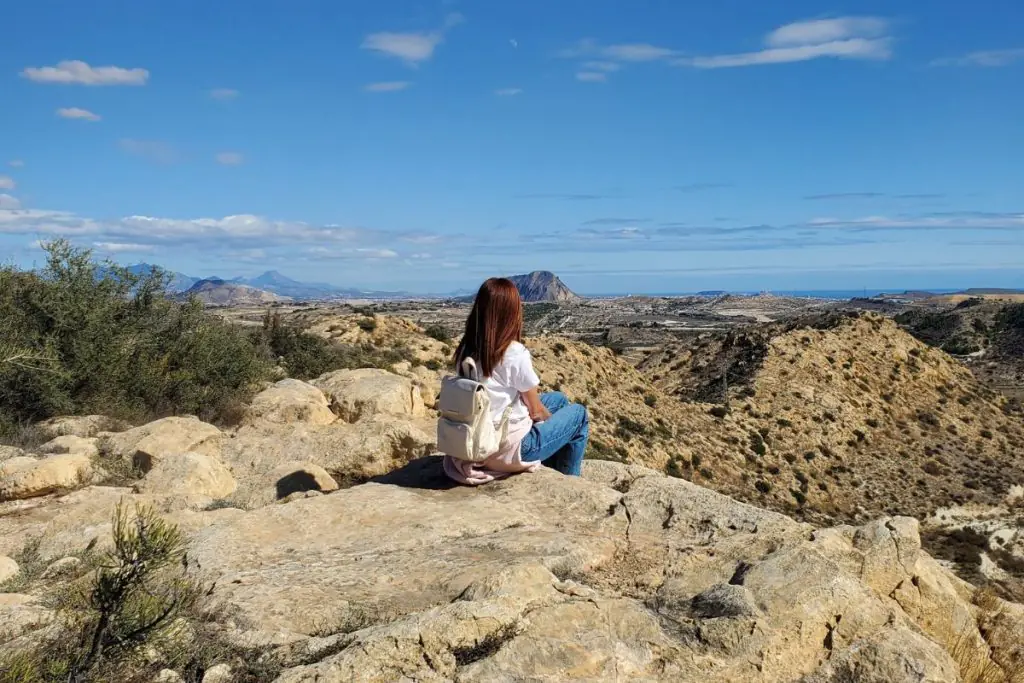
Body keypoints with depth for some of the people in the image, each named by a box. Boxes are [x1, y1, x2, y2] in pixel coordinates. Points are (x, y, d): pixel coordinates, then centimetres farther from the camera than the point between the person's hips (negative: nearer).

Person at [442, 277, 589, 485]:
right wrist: (550, 418, 12)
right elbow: (536, 411, -10)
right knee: (578, 414, 15)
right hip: (511, 449, -7)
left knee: (558, 398, 23)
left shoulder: (466, 350, -3)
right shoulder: (515, 353, -22)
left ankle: (554, 471, 34)